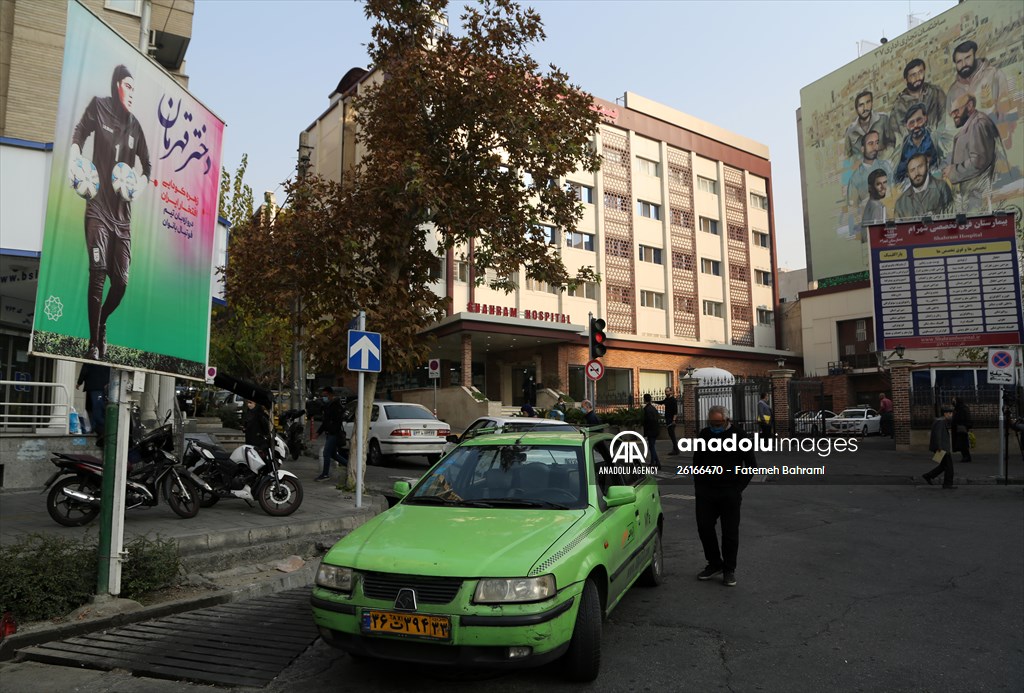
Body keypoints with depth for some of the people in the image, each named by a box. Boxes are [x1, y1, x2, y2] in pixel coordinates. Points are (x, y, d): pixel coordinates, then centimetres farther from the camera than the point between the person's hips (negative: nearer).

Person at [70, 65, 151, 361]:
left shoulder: (135, 126, 14)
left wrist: (139, 185, -2)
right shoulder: (99, 106, 5)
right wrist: (76, 165, -18)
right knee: (98, 273, -14)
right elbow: (78, 136, 2)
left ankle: (102, 323, 26)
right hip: (98, 209, -3)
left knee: (121, 280, -2)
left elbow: (147, 166, 19)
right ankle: (93, 342, -5)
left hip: (123, 214, 4)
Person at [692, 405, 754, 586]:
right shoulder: (704, 434, 5)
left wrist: (738, 487, -2)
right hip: (705, 492, 3)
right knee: (704, 527, 4)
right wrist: (698, 485, 10)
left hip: (730, 493, -3)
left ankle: (729, 570, 17)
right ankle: (714, 564, 23)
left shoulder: (739, 436, -4)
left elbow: (751, 465, 4)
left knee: (730, 532, 2)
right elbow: (696, 461, 17)